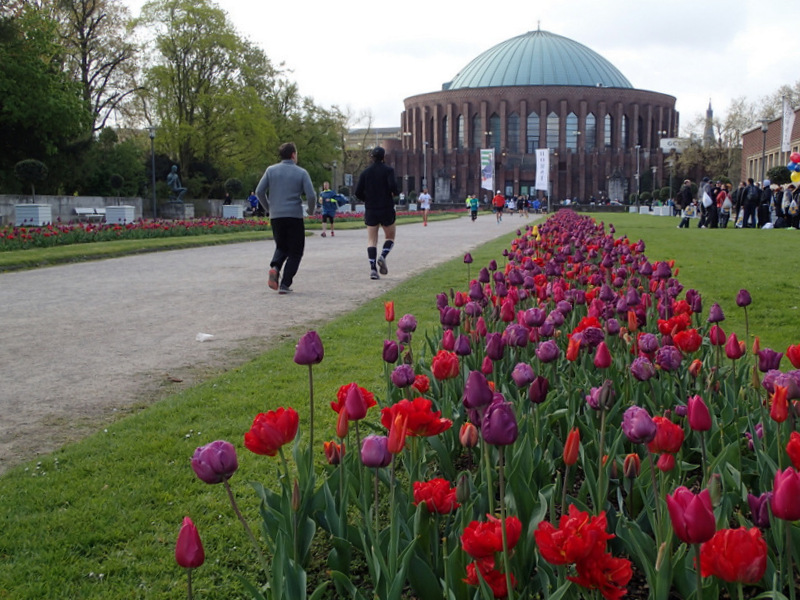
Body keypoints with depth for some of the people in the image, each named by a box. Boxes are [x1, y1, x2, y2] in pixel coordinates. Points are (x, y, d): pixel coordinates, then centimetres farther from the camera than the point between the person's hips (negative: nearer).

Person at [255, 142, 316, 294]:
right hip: (295, 216, -3)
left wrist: (269, 207, 16)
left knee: (281, 246, 22)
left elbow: (259, 191, 0)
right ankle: (285, 284, -1)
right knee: (295, 252, 8)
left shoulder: (271, 170, 5)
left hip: (275, 217, 3)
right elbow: (311, 195, -9)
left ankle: (274, 267, -8)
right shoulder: (301, 172, -2)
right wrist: (311, 210, 11)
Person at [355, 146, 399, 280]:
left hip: (370, 210, 2)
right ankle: (382, 256, -13)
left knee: (371, 240, 6)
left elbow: (358, 193, 0)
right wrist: (394, 194, 2)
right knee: (390, 237, 14)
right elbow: (393, 186, -20)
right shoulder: (388, 170, -5)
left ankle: (373, 268, -8)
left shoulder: (365, 172, 4)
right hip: (386, 209, -2)